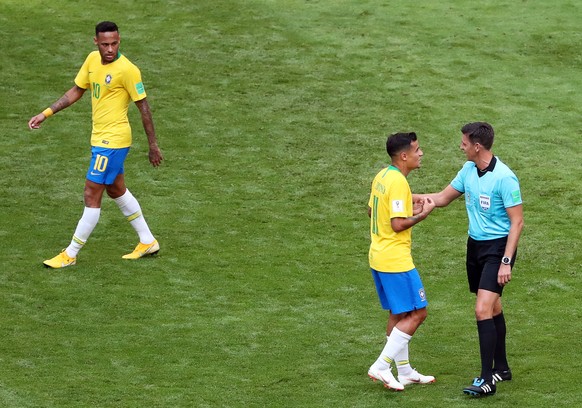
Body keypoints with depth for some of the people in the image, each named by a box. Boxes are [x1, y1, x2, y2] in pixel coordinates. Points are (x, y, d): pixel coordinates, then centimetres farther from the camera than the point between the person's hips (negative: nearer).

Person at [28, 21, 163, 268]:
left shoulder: (127, 70, -20)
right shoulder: (92, 59, 2)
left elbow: (143, 107, -13)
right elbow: (76, 91, 14)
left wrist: (153, 145, -9)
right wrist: (46, 114, 7)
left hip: (113, 140, -9)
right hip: (100, 137, 9)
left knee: (92, 196, -3)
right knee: (116, 190, 21)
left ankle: (70, 255, 6)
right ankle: (147, 242, 34)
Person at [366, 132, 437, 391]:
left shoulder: (382, 177, 9)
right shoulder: (398, 183, -20)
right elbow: (398, 225, -24)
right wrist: (422, 215, -10)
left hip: (379, 258, 10)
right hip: (396, 260, -10)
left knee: (399, 315, 16)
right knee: (417, 313, -4)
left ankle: (405, 372, 22)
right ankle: (381, 366, -6)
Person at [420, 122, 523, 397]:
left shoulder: (504, 177, -20)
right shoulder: (468, 170, 4)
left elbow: (517, 221, -18)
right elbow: (442, 198, 17)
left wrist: (506, 262, -21)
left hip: (498, 248, -8)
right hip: (475, 245, 8)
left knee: (483, 310, -16)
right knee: (492, 308, 17)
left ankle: (487, 380, -14)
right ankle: (501, 368, 29)